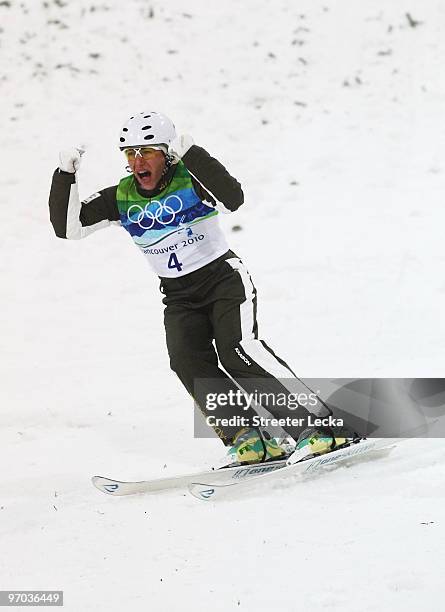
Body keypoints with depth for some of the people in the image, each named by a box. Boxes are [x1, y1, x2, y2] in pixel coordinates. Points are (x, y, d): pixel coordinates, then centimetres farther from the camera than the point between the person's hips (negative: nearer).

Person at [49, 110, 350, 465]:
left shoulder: (190, 180, -15)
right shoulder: (120, 199, -2)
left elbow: (232, 200, -34)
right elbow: (68, 228, -5)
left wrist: (191, 154, -38)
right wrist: (66, 176, -17)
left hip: (224, 277, -5)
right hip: (179, 296, 5)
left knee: (238, 348, -27)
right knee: (188, 362, -22)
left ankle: (315, 426, -25)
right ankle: (248, 438, -23)